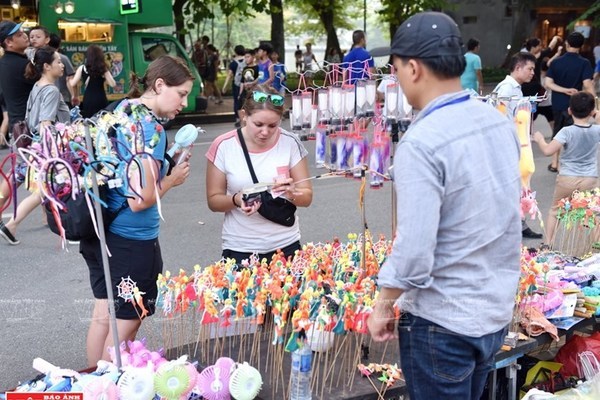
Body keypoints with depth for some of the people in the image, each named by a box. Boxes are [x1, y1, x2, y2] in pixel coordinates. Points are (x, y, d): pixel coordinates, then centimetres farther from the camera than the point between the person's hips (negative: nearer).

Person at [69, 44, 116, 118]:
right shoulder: (103, 68, 2)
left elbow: (73, 84, 0)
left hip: (88, 100, 0)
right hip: (101, 99, 0)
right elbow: (113, 84, -1)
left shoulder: (82, 68, 2)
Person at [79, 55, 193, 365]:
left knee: (103, 315, 20)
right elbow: (140, 199, -24)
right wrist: (171, 180, -8)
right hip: (131, 239, -9)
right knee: (126, 323, 8)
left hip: (99, 230, 9)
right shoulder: (150, 128, -20)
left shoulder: (120, 109, 6)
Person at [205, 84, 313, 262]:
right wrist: (236, 200, -22)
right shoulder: (223, 146, -10)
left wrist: (292, 193, -22)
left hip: (285, 245, 1)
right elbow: (214, 200, -2)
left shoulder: (290, 142, -7)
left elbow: (307, 197, -1)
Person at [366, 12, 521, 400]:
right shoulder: (500, 122, -1)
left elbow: (414, 253, -26)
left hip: (442, 323, -7)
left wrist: (383, 305, -9)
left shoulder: (421, 142, -24)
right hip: (498, 310, 7)